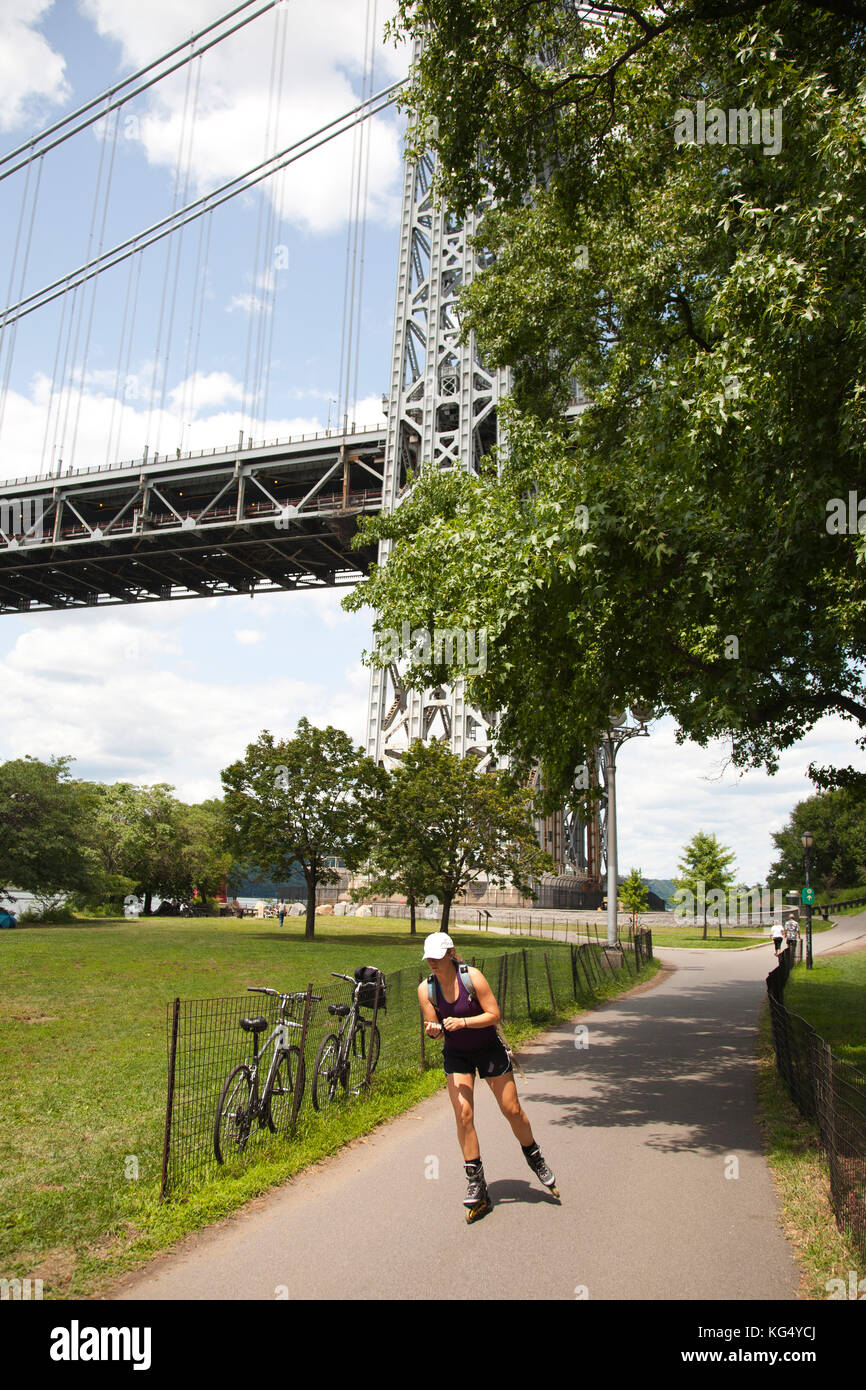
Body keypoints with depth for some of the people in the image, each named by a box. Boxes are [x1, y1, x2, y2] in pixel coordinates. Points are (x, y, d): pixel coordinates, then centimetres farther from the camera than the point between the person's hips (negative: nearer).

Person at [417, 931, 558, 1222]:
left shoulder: (472, 976, -21)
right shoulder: (426, 988, -12)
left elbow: (494, 1014, -18)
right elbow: (433, 1027, -6)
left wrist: (462, 1022, -31)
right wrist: (434, 1029, -29)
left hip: (488, 1048, -2)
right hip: (456, 1054, 2)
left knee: (512, 1110, 5)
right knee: (463, 1114, -10)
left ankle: (535, 1159, 32)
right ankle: (475, 1183, 4)